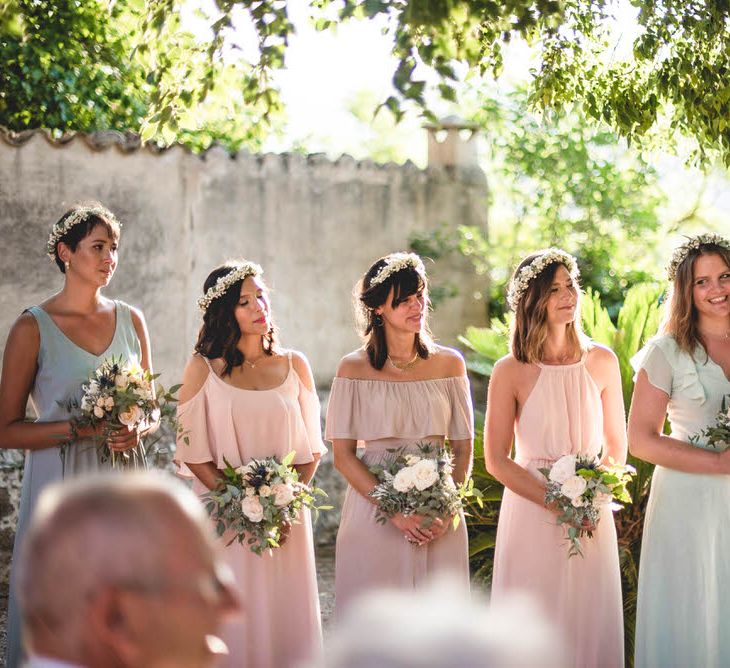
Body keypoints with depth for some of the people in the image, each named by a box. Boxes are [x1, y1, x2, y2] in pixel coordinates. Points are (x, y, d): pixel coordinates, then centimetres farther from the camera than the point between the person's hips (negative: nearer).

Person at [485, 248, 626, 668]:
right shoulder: (511, 372, -6)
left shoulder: (602, 362, 2)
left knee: (591, 625, 8)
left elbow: (617, 445, 10)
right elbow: (496, 460, -5)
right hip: (531, 514, -2)